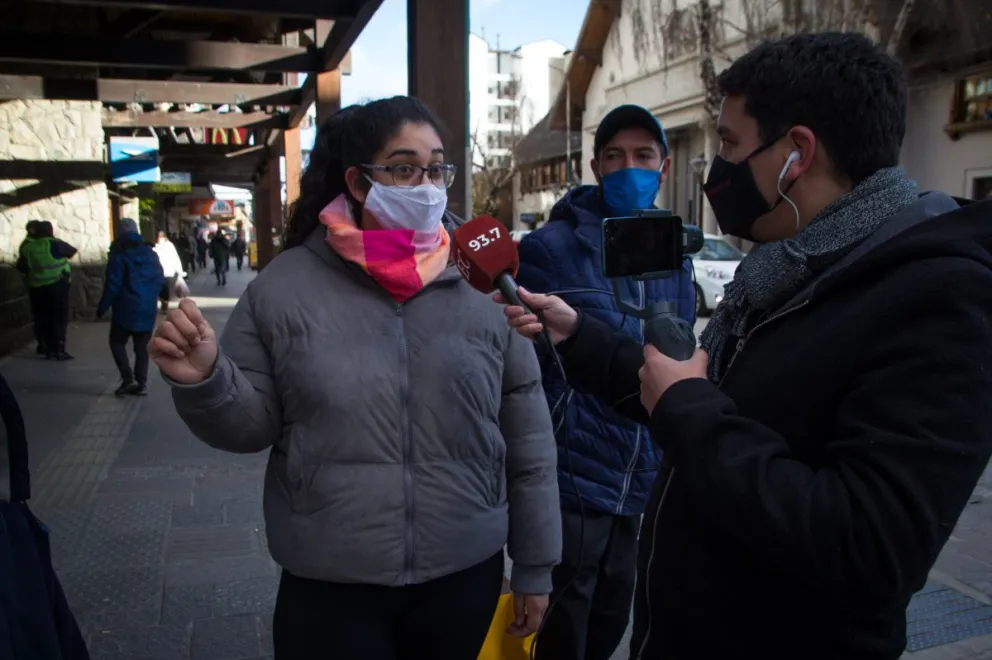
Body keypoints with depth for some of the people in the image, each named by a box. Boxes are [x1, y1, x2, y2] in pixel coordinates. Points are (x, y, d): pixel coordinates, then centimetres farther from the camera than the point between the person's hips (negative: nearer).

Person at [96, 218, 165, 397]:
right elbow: (160, 280, 8)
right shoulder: (150, 253, 8)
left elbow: (113, 284, -12)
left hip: (126, 308, -4)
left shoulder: (118, 254, -8)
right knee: (142, 347, 10)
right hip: (148, 309, 5)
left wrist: (103, 307, -4)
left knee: (117, 342, 9)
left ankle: (128, 378, -3)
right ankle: (141, 384, 9)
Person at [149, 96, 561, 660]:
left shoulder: (484, 286, -5)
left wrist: (536, 566, 4)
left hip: (467, 577, 1)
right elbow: (253, 424, 0)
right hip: (328, 587, 0)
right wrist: (204, 380, -21)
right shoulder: (286, 286, -5)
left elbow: (528, 440, -1)